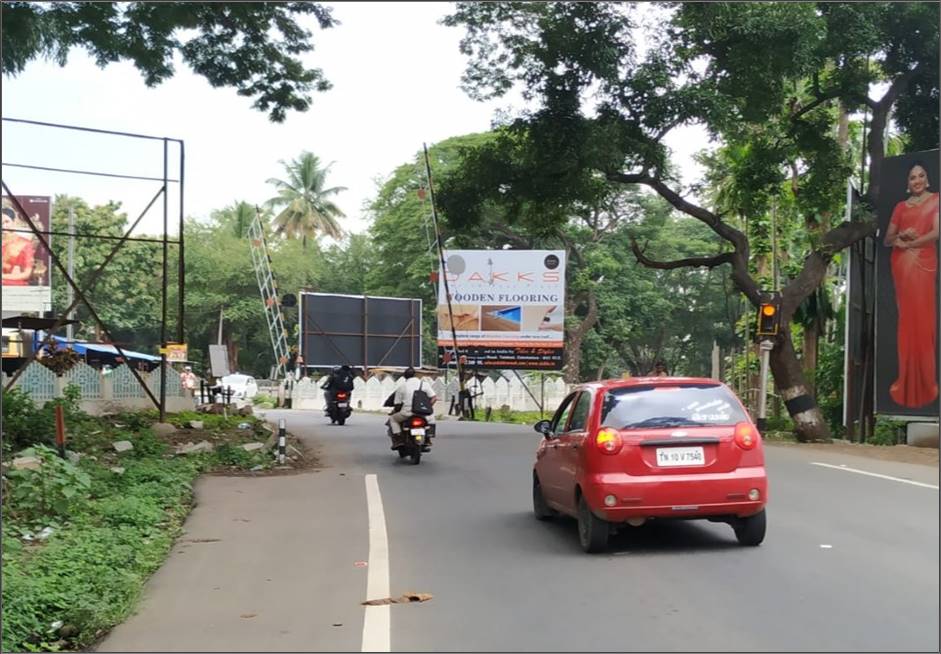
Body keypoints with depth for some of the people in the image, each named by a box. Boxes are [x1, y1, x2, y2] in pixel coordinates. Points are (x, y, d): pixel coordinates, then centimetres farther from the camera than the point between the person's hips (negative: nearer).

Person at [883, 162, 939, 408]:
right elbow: (887, 240, 15)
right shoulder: (900, 207, 16)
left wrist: (908, 244, -5)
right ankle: (908, 379, 5)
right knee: (907, 317, 3)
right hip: (901, 264, 4)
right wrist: (900, 236, -6)